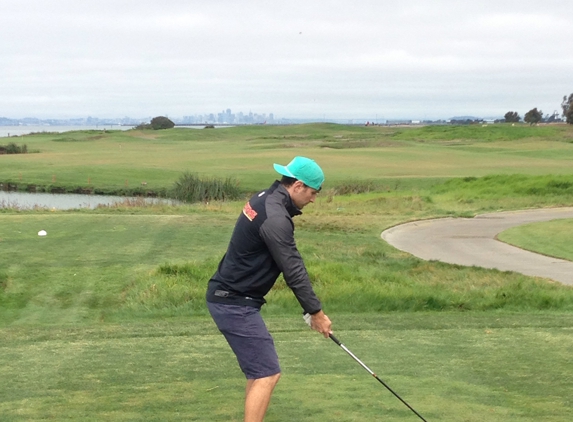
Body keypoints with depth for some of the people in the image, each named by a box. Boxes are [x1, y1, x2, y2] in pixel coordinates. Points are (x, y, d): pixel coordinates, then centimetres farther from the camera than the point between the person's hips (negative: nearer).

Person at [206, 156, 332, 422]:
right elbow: (293, 270, -18)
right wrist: (316, 312, -8)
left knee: (259, 370, 17)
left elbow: (291, 264, 15)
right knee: (267, 374, -11)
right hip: (235, 304, -11)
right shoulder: (275, 218, -22)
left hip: (229, 297, 11)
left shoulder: (267, 199, 11)